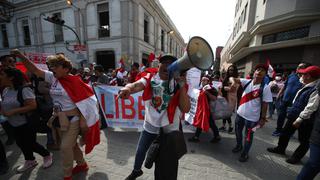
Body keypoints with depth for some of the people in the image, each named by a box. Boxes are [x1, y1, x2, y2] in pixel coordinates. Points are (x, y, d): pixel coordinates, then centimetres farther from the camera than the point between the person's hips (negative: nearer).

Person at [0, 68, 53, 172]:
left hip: (27, 124, -8)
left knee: (30, 144, 4)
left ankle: (47, 155, 28)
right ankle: (30, 161, 42)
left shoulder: (24, 90, -22)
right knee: (21, 144, 21)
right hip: (14, 125, 8)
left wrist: (13, 112, -26)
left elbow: (33, 106, -29)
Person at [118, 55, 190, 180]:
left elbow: (185, 109, -24)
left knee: (168, 160, 19)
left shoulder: (178, 84, -14)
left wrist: (182, 85, -31)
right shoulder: (150, 79, -11)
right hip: (150, 125, 2)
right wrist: (127, 88, -55)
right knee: (140, 151, 24)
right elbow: (136, 85, -33)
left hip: (170, 128, -1)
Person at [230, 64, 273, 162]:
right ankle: (239, 146, 50)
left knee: (248, 136, 13)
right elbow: (232, 78, -12)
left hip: (252, 117, -4)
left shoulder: (265, 88, -13)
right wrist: (233, 82, -35)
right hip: (240, 113, 4)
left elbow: (265, 104, -10)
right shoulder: (247, 82, -4)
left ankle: (245, 153, 36)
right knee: (238, 132, 23)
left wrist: (263, 118, -8)